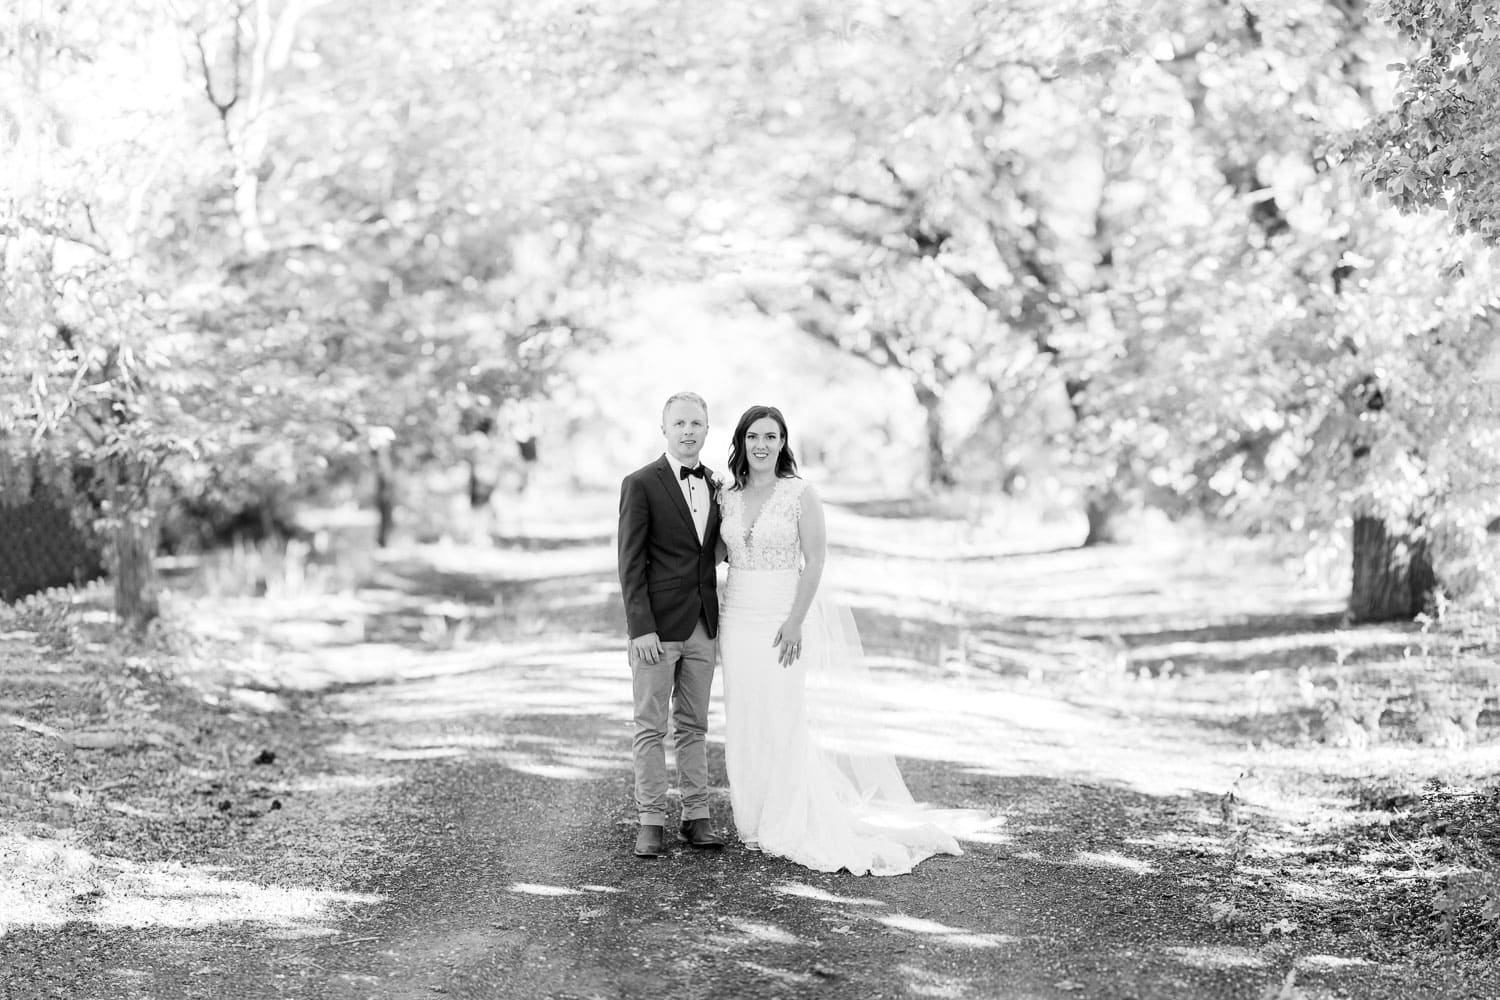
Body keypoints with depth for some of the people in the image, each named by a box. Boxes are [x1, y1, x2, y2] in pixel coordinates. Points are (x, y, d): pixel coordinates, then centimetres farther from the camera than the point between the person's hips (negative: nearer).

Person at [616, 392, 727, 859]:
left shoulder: (713, 486, 11)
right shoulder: (640, 485, -6)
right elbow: (631, 563, -10)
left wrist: (720, 621, 8)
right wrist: (641, 629, -16)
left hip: (702, 627, 5)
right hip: (657, 627, -5)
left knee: (694, 725, 10)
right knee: (651, 728, -1)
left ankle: (696, 816, 15)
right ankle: (651, 821, 4)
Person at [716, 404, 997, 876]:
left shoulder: (801, 495, -6)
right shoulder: (727, 497, 7)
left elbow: (814, 562, -8)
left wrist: (795, 622, -15)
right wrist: (715, 622, 9)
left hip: (782, 620, -4)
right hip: (737, 620, 4)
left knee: (784, 722, -4)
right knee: (744, 723, 7)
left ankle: (790, 827, 5)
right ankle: (754, 823, 16)